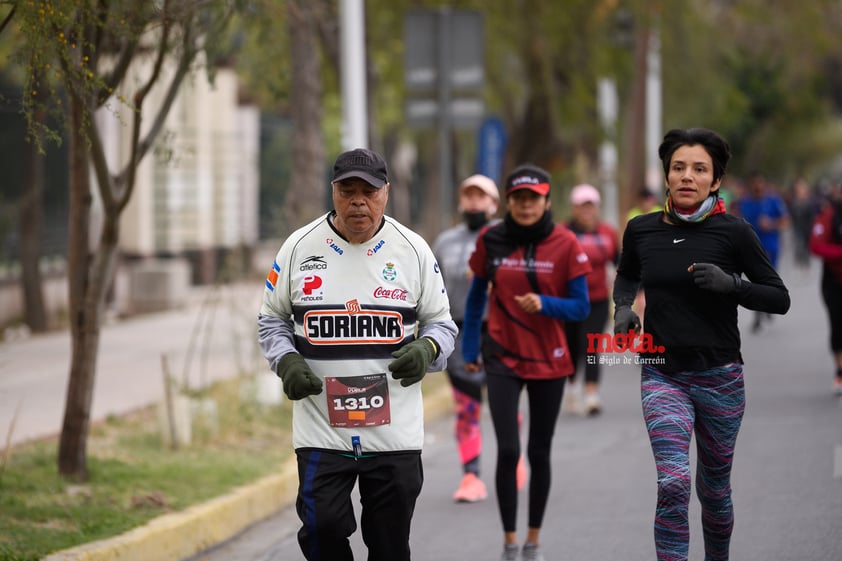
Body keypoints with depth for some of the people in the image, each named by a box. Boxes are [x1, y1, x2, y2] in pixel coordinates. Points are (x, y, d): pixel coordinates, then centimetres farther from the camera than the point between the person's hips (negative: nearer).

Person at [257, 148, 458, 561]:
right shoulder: (299, 247, 2)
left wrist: (426, 349, -12)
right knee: (322, 527, -12)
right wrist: (286, 362, -7)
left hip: (394, 430, 0)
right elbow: (271, 320, 13)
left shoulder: (413, 250, 2)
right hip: (321, 427, 0)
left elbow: (441, 323, 10)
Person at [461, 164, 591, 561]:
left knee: (539, 454, 9)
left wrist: (544, 304, -23)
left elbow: (580, 307, -5)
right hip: (503, 358, 0)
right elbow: (476, 297, 9)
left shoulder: (565, 244, -7)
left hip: (549, 361, 0)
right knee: (508, 451, -11)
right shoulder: (491, 240, -3)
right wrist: (469, 350, 10)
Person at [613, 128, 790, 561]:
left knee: (714, 488, 14)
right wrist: (622, 306, 2)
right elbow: (627, 275, 22)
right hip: (663, 375, 1)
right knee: (673, 484, -18)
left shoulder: (733, 232, -8)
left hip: (719, 375, 0)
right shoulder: (641, 230, 0)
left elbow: (780, 299, -4)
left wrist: (733, 285, -21)